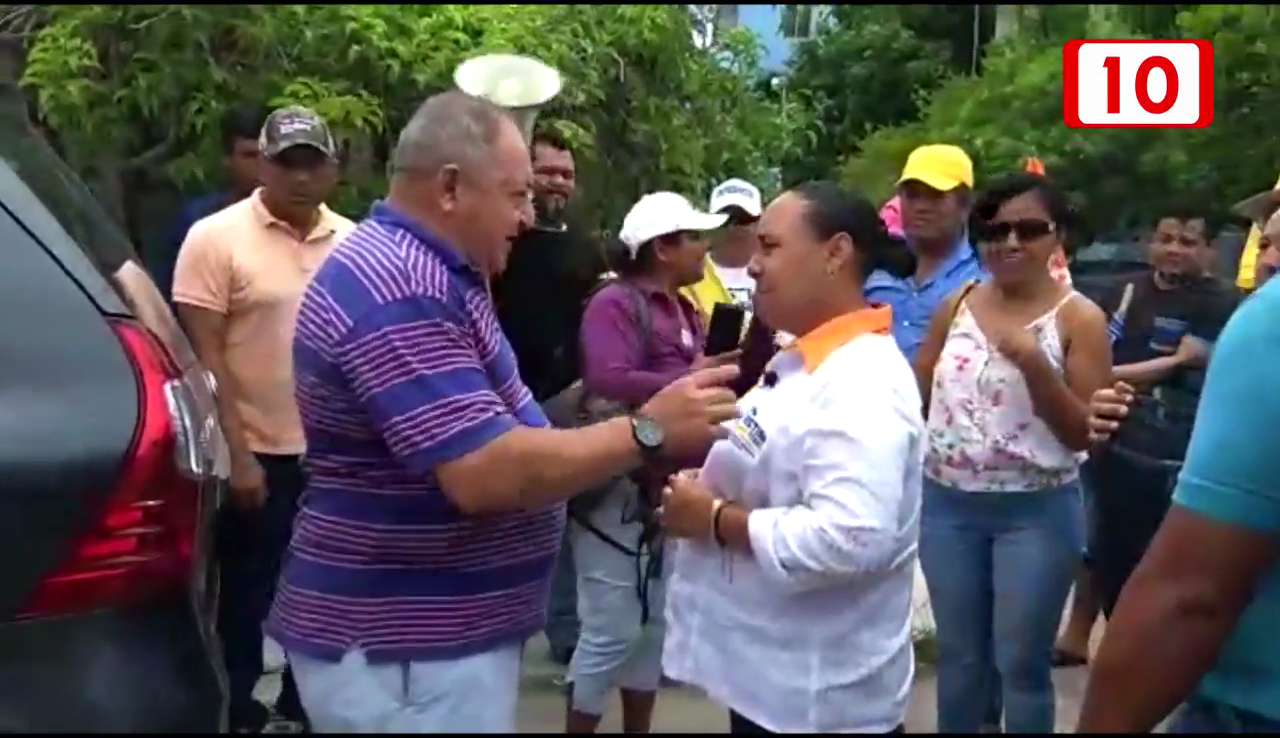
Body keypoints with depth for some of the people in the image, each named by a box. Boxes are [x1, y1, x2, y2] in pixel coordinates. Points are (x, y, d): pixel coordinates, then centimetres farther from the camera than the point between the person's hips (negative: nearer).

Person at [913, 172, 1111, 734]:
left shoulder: (1079, 319, -7)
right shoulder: (956, 307, 3)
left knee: (1021, 662, 8)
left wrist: (1034, 363, -22)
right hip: (946, 504, 3)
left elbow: (1082, 434, -10)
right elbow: (916, 395, 11)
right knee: (958, 654, 17)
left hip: (1036, 512, -3)